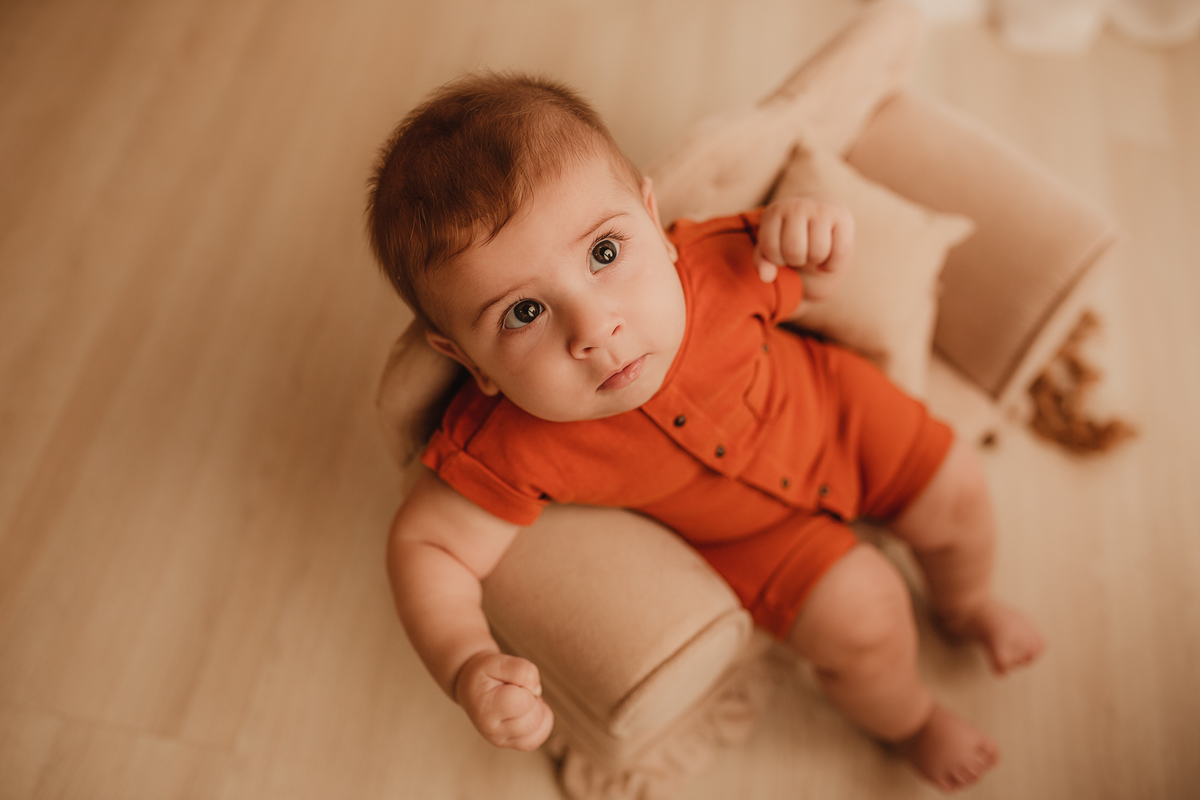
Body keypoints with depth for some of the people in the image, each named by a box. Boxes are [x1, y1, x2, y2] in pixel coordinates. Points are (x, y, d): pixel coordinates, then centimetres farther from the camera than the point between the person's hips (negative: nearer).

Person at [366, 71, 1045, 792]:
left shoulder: (713, 264, -33)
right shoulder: (512, 450, -41)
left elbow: (808, 283, -12)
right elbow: (426, 543, -31)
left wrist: (808, 226, -35)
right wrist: (467, 666, -47)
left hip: (822, 403, 3)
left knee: (956, 490, 9)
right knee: (862, 616, -13)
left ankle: (966, 604, 48)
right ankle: (909, 720, 27)